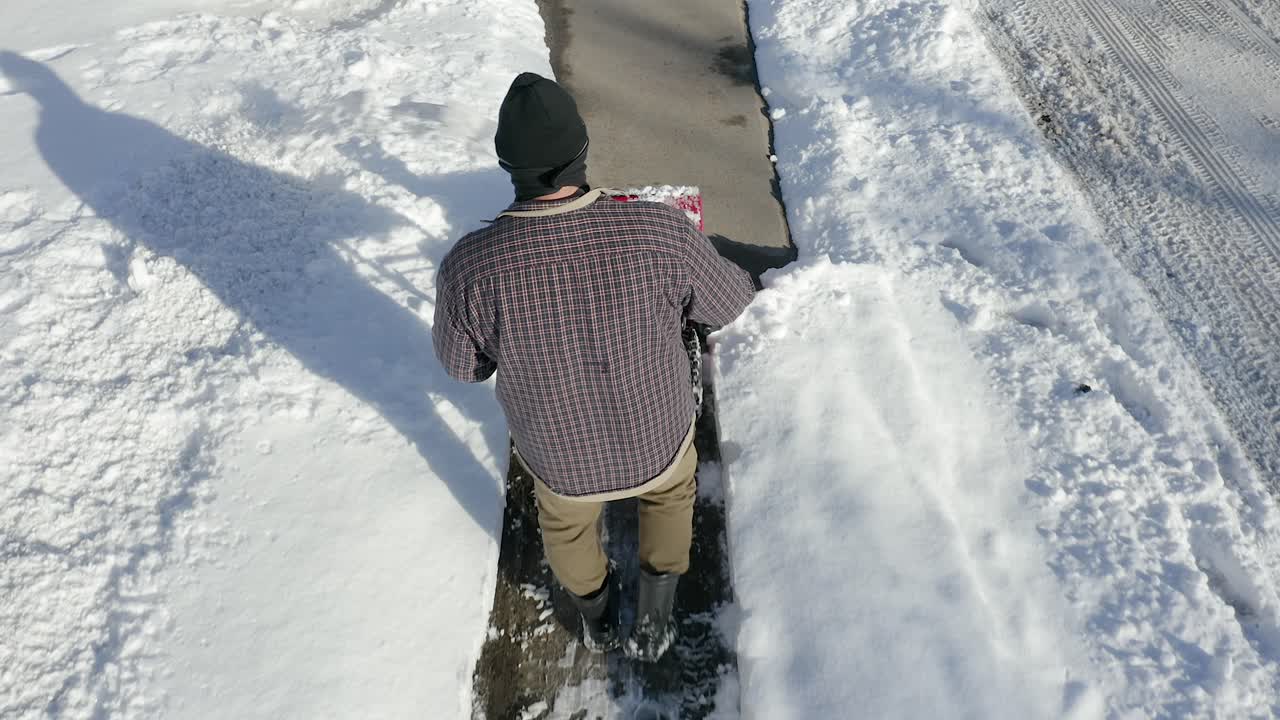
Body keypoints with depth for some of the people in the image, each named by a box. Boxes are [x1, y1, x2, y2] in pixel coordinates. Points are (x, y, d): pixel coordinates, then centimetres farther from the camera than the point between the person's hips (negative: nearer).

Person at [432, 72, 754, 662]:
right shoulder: (661, 233, -32)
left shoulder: (469, 268, -32)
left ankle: (598, 618, 64)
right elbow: (727, 303, -10)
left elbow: (463, 364, -10)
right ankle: (652, 621, 46)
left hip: (558, 454, 1)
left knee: (566, 522, 36)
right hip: (657, 440, 0)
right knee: (670, 491, 38)